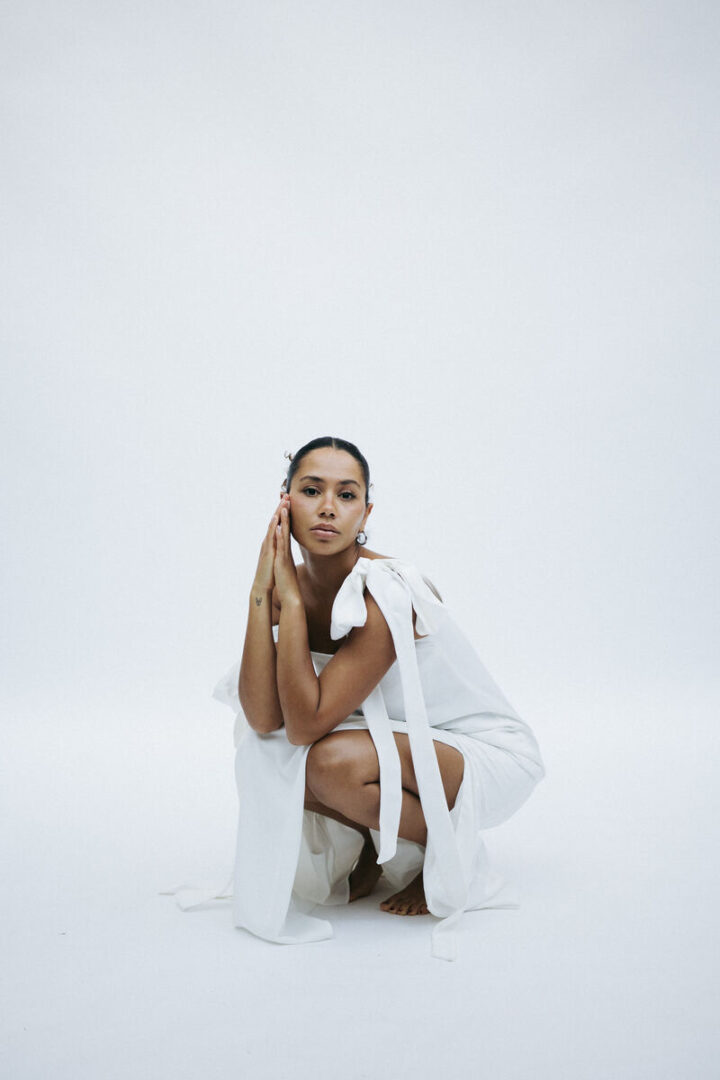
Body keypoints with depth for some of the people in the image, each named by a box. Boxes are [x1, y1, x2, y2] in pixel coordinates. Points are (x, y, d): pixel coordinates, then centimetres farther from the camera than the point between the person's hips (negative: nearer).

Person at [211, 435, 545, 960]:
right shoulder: (292, 585, -8)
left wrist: (289, 596, -30)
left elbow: (305, 724, -32)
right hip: (401, 744, 7)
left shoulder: (385, 593, -29)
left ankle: (449, 851, -3)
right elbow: (263, 718, -20)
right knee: (265, 751, -11)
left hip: (488, 755, -7)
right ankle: (375, 846, 9)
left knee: (337, 761, -32)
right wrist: (261, 592, -24)